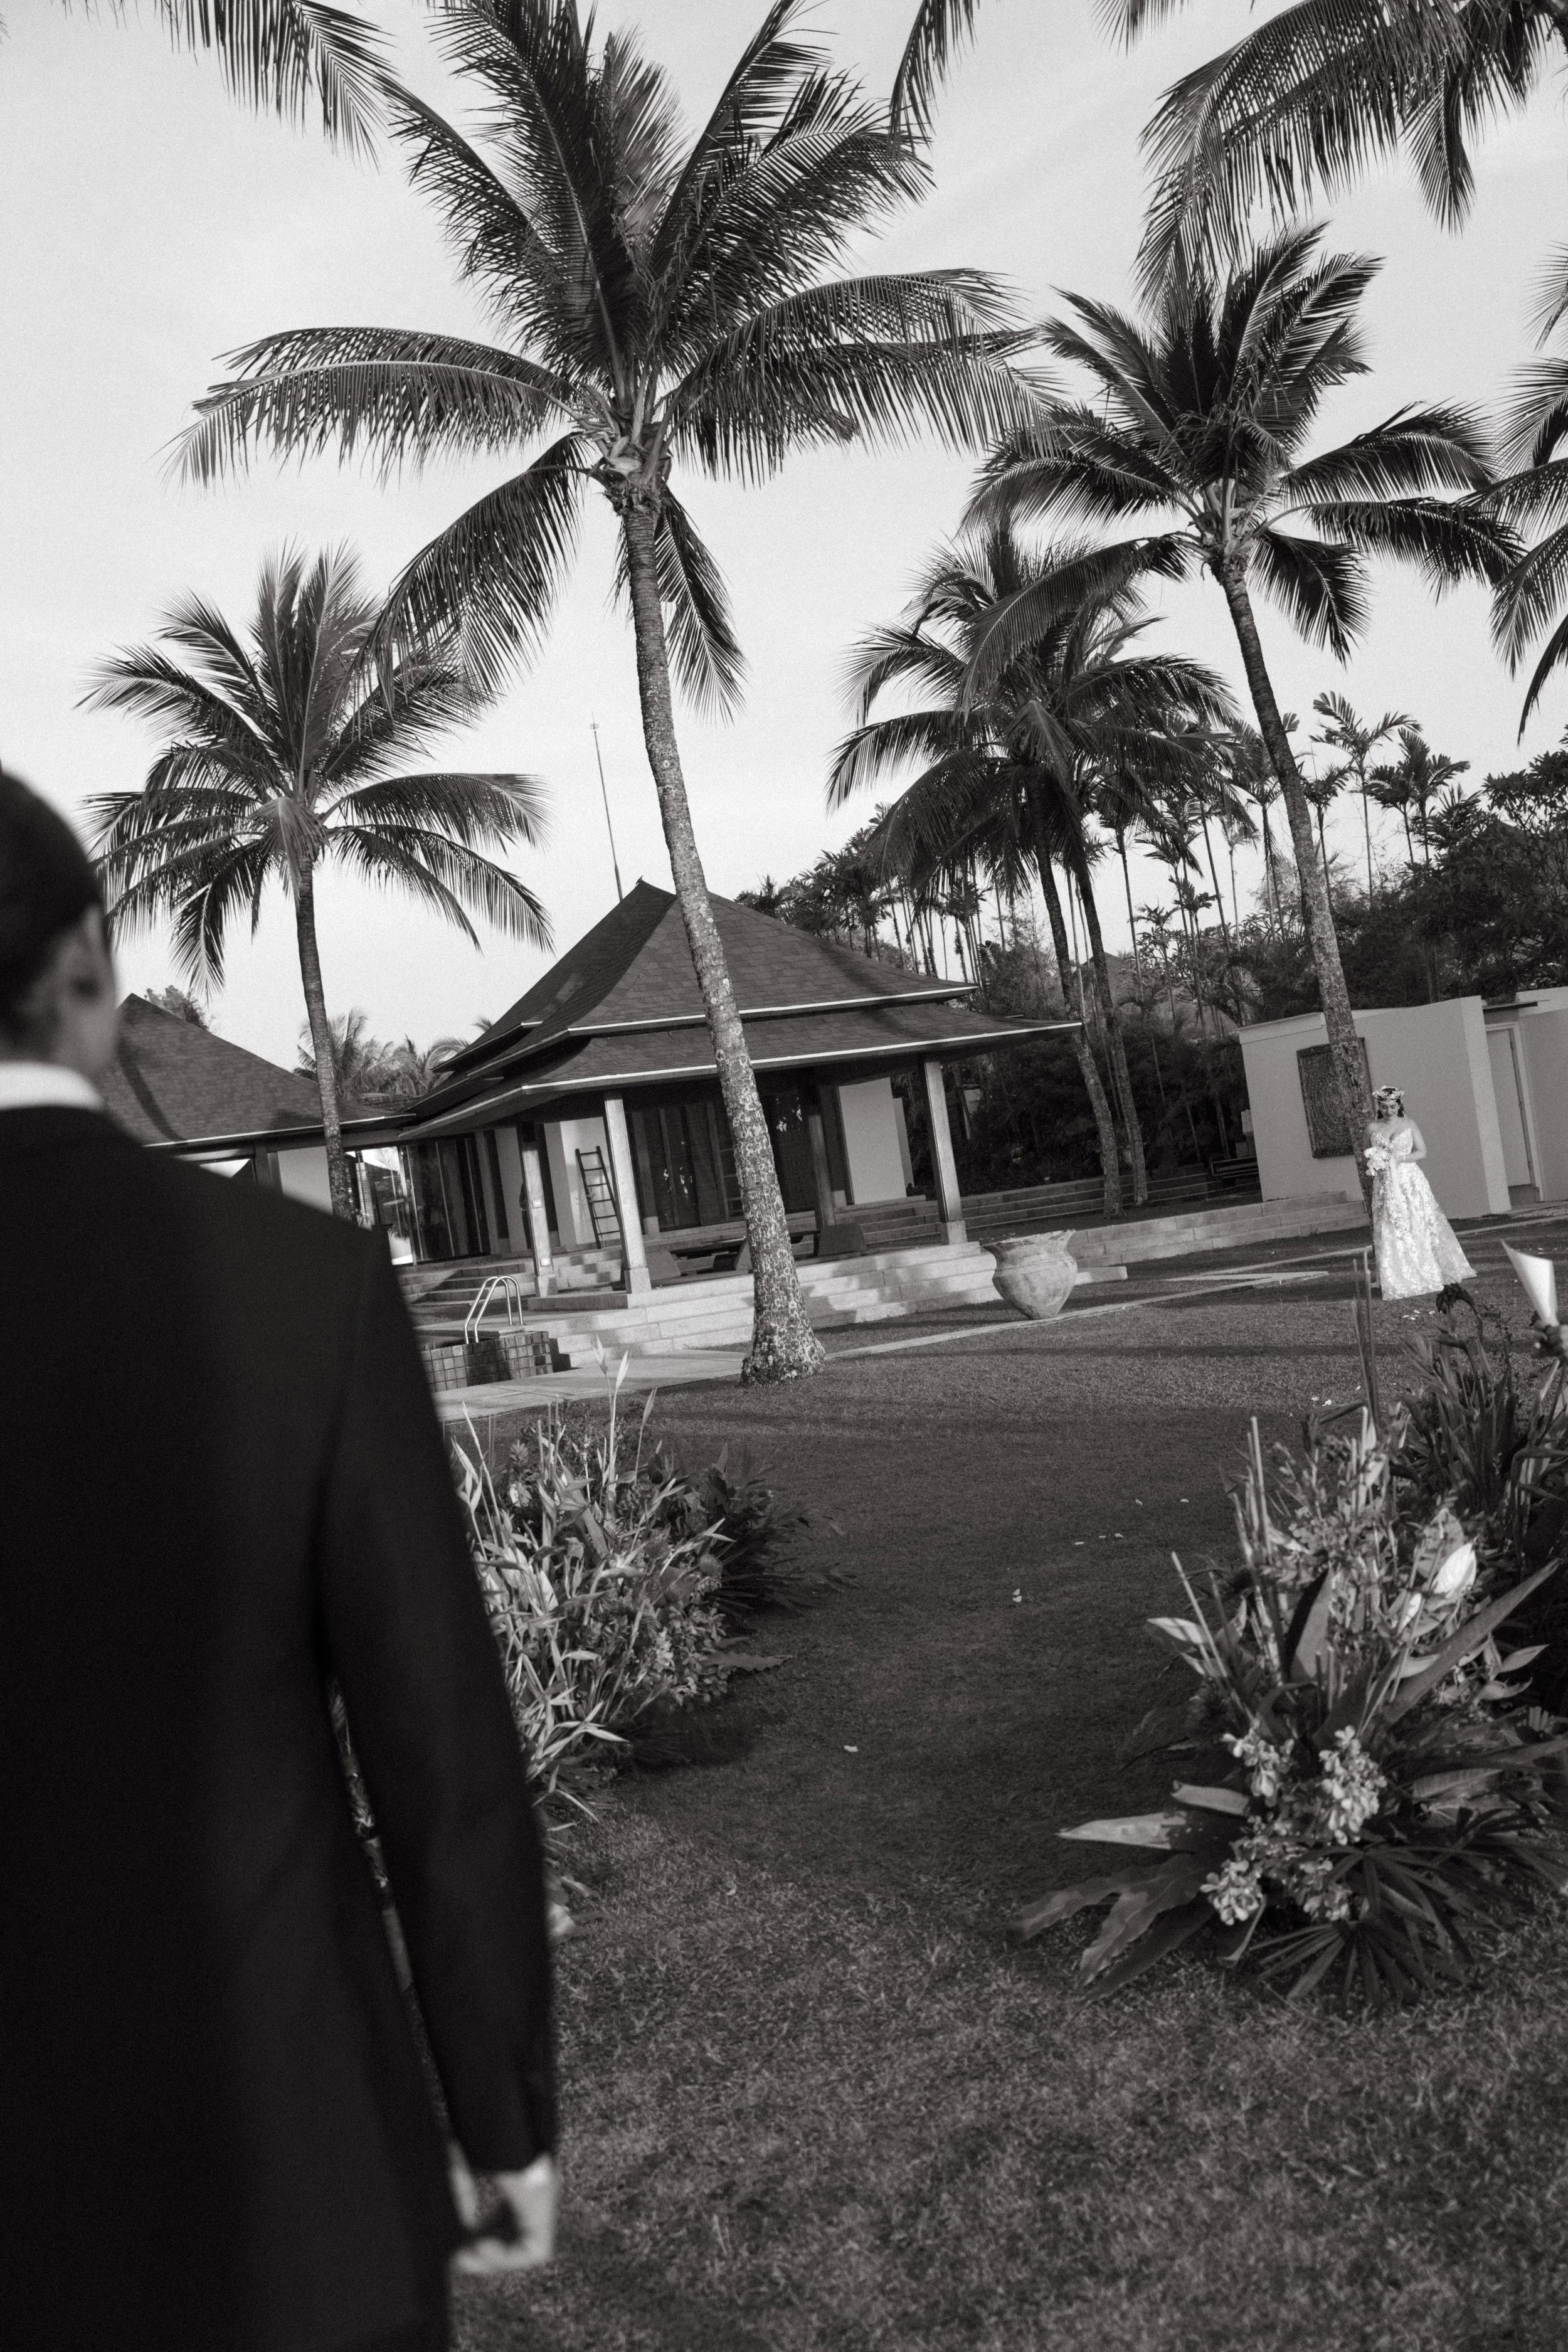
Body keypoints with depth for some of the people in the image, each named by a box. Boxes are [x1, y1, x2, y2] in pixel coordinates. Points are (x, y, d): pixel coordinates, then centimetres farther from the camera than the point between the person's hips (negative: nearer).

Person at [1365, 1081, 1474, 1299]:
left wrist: (1399, 1159, -11)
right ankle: (1401, 1283, 2)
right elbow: (1367, 1157, 16)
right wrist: (1374, 1162, -6)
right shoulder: (1373, 1128, 6)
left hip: (1410, 1182, -1)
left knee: (1418, 1229, -1)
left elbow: (1422, 1152, 1)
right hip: (1386, 1187, 1)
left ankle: (1425, 1280, 7)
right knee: (1390, 1234, -3)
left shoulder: (1408, 1124, 3)